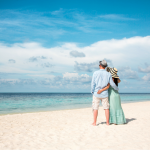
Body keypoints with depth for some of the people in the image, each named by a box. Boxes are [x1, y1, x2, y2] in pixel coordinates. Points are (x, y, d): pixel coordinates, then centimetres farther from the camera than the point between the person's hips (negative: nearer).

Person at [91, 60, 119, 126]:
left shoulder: (95, 73, -7)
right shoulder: (108, 74, -2)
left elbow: (93, 83, -8)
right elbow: (112, 84, 1)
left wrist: (92, 91, 6)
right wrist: (117, 89, 20)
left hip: (96, 93, -1)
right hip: (104, 94, 1)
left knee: (95, 108, 4)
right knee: (106, 108, 9)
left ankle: (94, 122, 6)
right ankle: (107, 122, 12)